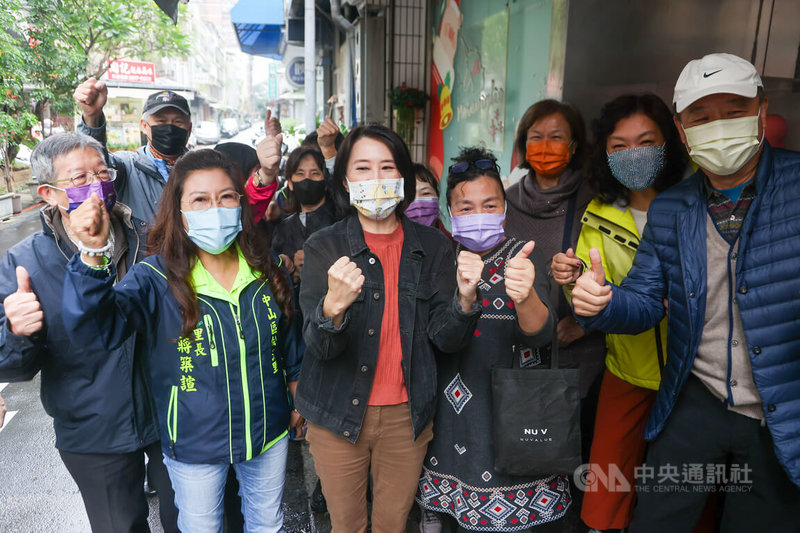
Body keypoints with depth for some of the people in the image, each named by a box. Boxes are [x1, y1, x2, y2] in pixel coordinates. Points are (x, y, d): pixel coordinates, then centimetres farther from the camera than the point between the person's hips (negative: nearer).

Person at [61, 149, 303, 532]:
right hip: (196, 449, -2)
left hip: (268, 435, 2)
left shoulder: (265, 270, -7)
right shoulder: (157, 279, -18)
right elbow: (95, 327, -33)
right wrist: (93, 256, -48)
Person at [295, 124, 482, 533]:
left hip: (407, 417, 2)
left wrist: (465, 299, -25)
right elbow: (319, 347, -17)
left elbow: (446, 340, -5)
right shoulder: (324, 246, -8)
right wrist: (333, 306, -38)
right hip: (339, 418, -1)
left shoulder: (432, 247, -2)